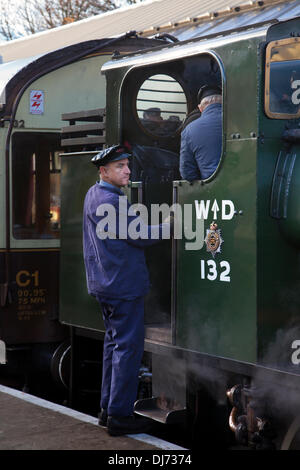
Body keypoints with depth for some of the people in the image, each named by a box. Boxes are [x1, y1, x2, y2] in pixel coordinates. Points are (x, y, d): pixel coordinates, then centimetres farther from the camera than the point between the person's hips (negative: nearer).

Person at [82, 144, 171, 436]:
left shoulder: (94, 194, 13)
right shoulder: (110, 201, -18)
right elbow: (140, 237, -15)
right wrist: (169, 226, -4)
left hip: (105, 285, 10)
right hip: (124, 285, -10)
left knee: (114, 343, 16)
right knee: (128, 346, -6)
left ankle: (108, 408, 22)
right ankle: (119, 416, -4)